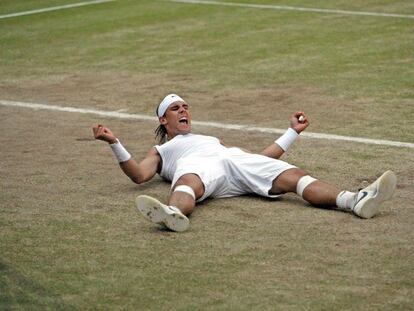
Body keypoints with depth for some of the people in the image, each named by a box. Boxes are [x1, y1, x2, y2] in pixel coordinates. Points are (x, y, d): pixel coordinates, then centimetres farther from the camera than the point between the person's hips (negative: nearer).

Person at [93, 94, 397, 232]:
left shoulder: (213, 139, 46)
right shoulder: (160, 151, 35)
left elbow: (261, 159, 39)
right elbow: (139, 175, 13)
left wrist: (293, 131, 39)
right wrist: (114, 143, 3)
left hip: (234, 160, 3)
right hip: (195, 166, -3)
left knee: (294, 175, -24)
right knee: (187, 184, -43)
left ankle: (356, 200, -48)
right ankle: (173, 215, -80)